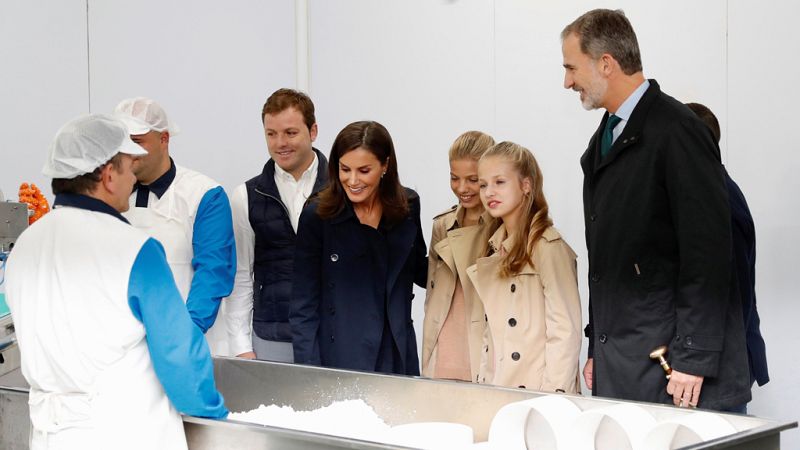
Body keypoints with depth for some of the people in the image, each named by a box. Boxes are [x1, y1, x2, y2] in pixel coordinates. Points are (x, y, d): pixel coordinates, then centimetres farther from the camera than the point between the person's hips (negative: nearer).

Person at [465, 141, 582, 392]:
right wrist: (484, 387, 10)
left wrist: (552, 398, -18)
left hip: (538, 392, -7)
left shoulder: (548, 246, -11)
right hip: (497, 391, 7)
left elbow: (565, 332, -14)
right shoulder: (496, 247, 14)